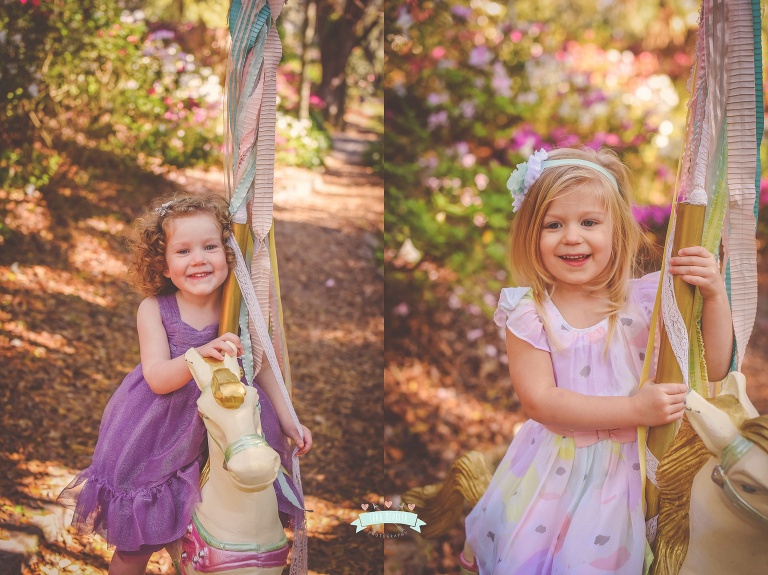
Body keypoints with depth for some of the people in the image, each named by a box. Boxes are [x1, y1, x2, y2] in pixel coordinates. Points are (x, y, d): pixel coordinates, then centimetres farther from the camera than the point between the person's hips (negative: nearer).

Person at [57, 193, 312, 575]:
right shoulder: (154, 310, -11)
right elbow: (157, 378, -20)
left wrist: (289, 422, -3)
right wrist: (200, 355, -37)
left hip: (216, 436, 1)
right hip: (156, 439, -1)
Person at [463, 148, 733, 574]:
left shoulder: (644, 300, -7)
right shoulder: (529, 313, -10)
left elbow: (713, 370, -4)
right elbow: (540, 400, -18)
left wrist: (715, 296, -19)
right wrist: (634, 409, -24)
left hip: (628, 467, 0)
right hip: (553, 470, 0)